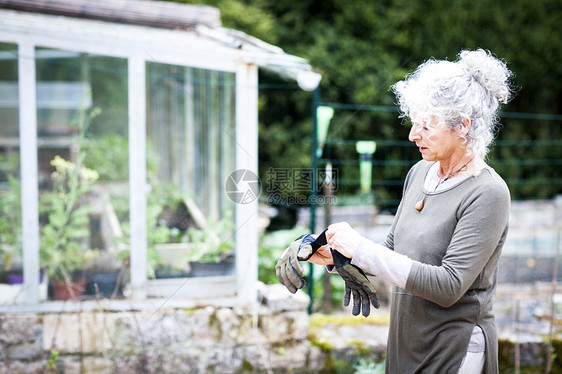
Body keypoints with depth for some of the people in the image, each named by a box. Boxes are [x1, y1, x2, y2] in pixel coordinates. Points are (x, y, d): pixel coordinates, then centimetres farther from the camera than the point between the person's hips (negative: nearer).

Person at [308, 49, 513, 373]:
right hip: (406, 342, 7)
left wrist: (361, 249, -24)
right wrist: (337, 256, -5)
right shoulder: (420, 173, 4)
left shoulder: (488, 194, -18)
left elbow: (448, 286, -24)